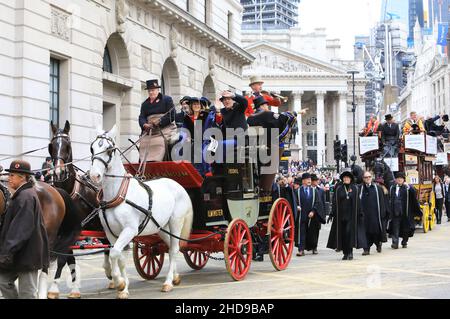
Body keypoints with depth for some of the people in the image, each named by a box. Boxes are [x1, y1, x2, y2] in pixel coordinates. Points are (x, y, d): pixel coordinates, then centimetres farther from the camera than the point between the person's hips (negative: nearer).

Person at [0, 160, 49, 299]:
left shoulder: (25, 196, -18)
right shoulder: (22, 195, 14)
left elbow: (20, 228, -25)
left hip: (26, 254, -10)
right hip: (21, 253, 10)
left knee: (27, 293, -2)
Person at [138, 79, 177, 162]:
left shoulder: (167, 99, 8)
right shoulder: (145, 104, 22)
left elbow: (172, 115, -3)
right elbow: (141, 117, 10)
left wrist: (159, 122, -15)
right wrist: (145, 125, -14)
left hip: (164, 129, -4)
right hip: (149, 131, 4)